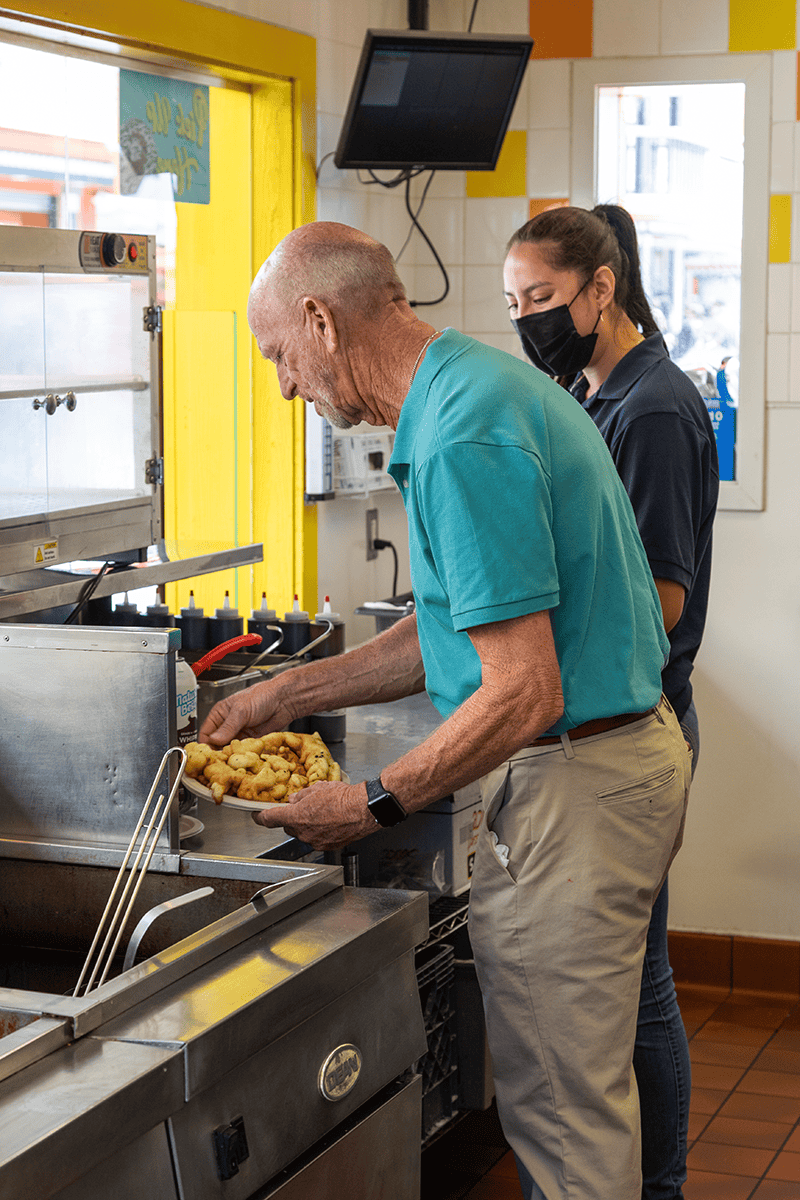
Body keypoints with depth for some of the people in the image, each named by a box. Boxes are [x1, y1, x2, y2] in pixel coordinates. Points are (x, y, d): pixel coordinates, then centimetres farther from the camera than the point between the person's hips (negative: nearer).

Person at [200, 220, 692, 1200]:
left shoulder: (462, 440, -23)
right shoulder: (486, 387, 11)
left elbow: (522, 694, -26)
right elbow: (467, 625, 18)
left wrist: (374, 805, -15)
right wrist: (287, 695, 18)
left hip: (572, 782, -11)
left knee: (561, 1103, 3)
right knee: (575, 1082, 21)